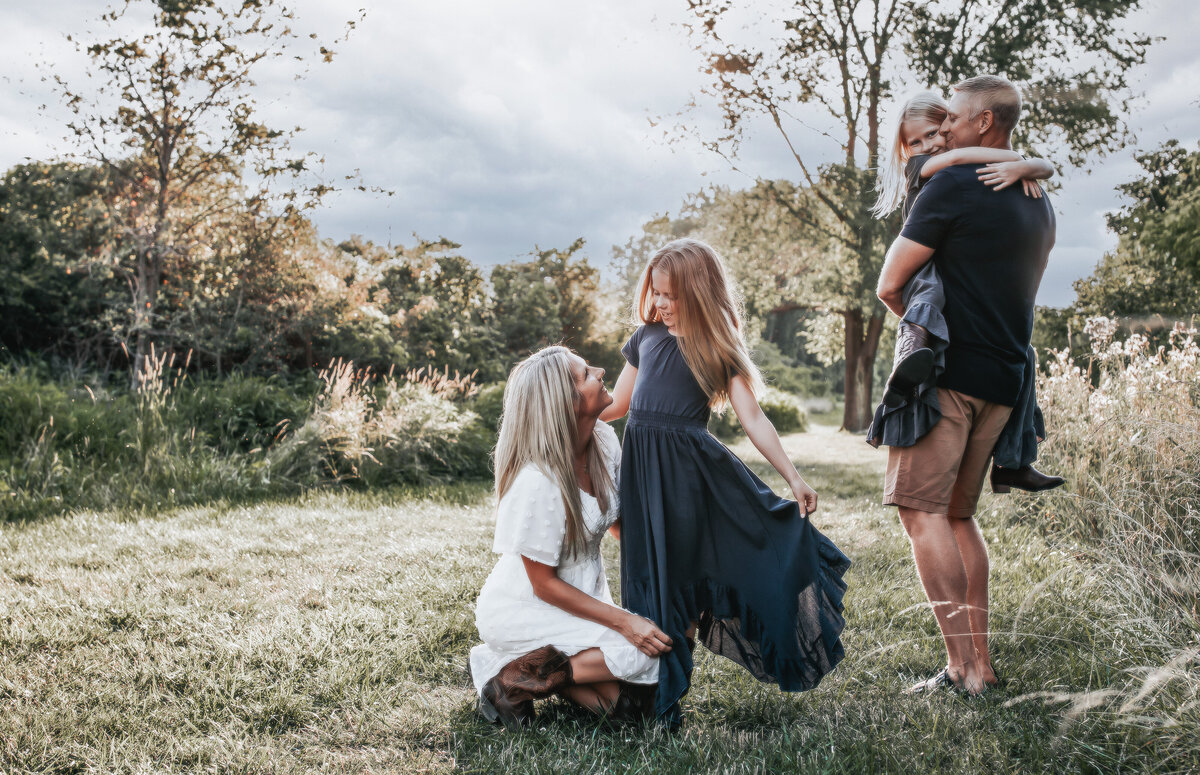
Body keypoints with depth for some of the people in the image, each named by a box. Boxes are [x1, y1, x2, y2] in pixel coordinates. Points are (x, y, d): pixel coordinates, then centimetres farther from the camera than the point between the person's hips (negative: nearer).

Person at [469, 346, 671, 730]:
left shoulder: (605, 442, -7)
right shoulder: (538, 483, -29)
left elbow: (620, 523, 9)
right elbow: (544, 585, -20)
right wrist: (623, 621, -22)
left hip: (584, 594, 7)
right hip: (521, 611, -7)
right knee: (641, 653, -22)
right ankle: (514, 679, -10)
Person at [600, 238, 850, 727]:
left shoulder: (718, 350, 2)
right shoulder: (645, 337, 11)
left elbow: (753, 420, -1)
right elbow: (617, 404, 19)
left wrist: (793, 478, -5)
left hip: (691, 464, -3)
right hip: (642, 462, 3)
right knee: (652, 572, 6)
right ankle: (661, 682, 18)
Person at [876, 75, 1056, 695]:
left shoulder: (952, 186, -8)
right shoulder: (1038, 205, 17)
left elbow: (889, 285, -8)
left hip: (947, 370, -8)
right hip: (1004, 381, 8)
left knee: (921, 510, -7)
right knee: (958, 515, 14)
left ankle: (963, 667, -10)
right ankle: (980, 661, 14)